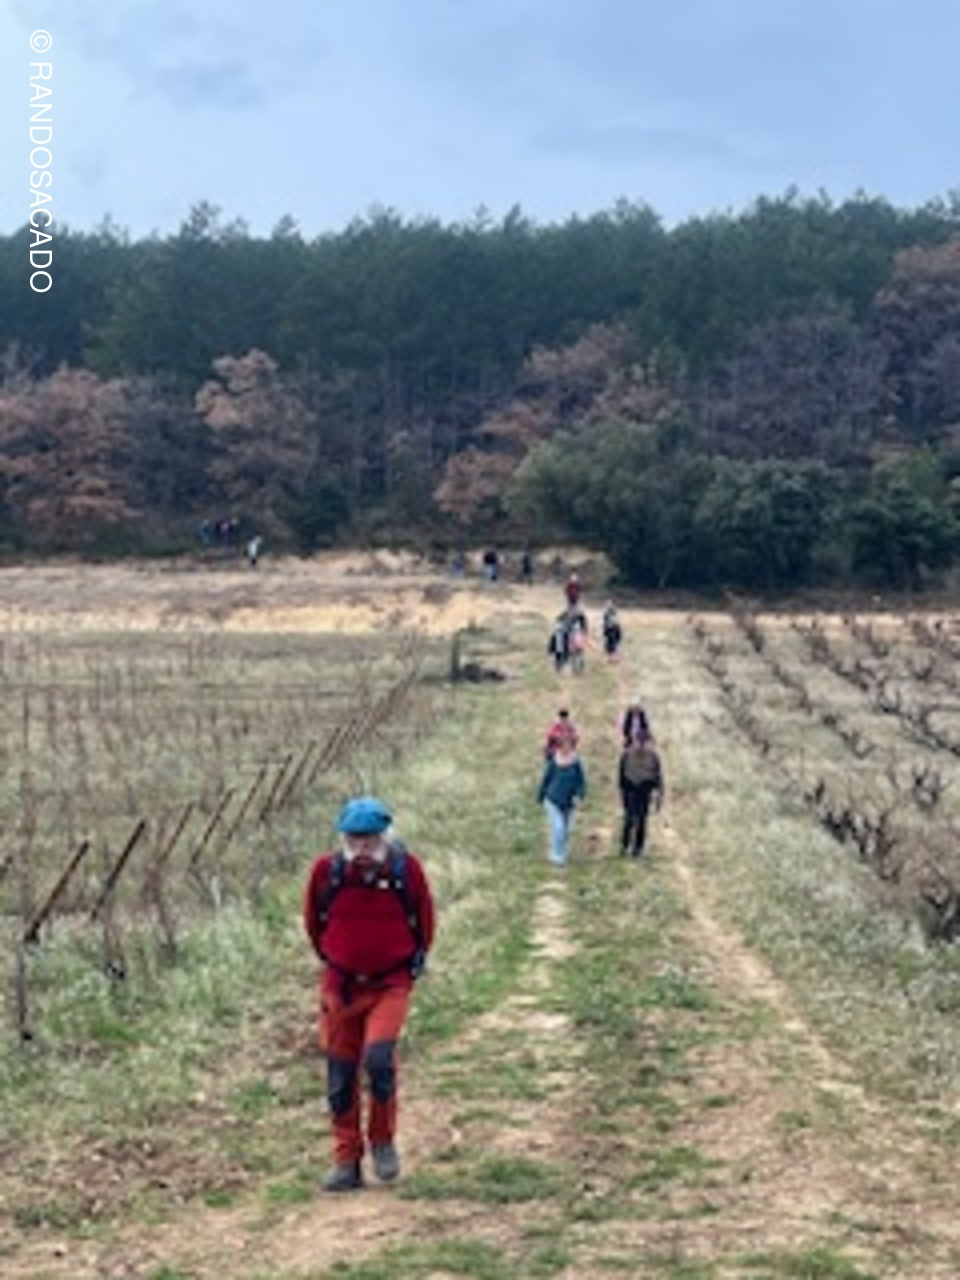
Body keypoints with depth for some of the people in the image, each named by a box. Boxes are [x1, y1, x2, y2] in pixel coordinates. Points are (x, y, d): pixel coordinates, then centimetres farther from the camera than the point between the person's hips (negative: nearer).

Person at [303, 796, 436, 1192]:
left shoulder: (406, 869, -10)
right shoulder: (326, 871, -8)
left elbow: (423, 922, 8)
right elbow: (314, 923, 11)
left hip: (390, 984, -2)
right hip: (341, 985, 2)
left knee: (379, 1058, -21)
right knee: (341, 1078, 5)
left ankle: (383, 1140, 4)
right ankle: (346, 1162, 18)